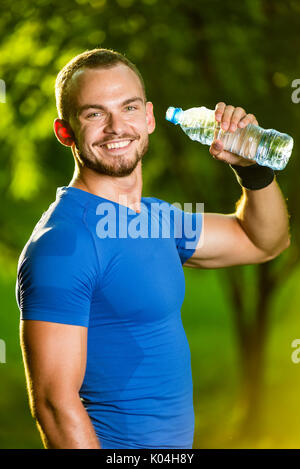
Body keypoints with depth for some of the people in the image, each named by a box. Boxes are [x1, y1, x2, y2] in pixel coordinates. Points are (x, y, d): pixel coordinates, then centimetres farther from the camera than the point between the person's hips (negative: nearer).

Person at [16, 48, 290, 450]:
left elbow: (264, 242, 19)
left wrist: (253, 166, 1)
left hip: (175, 444, 9)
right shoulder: (62, 242, -20)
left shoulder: (155, 217, 6)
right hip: (114, 446, -9)